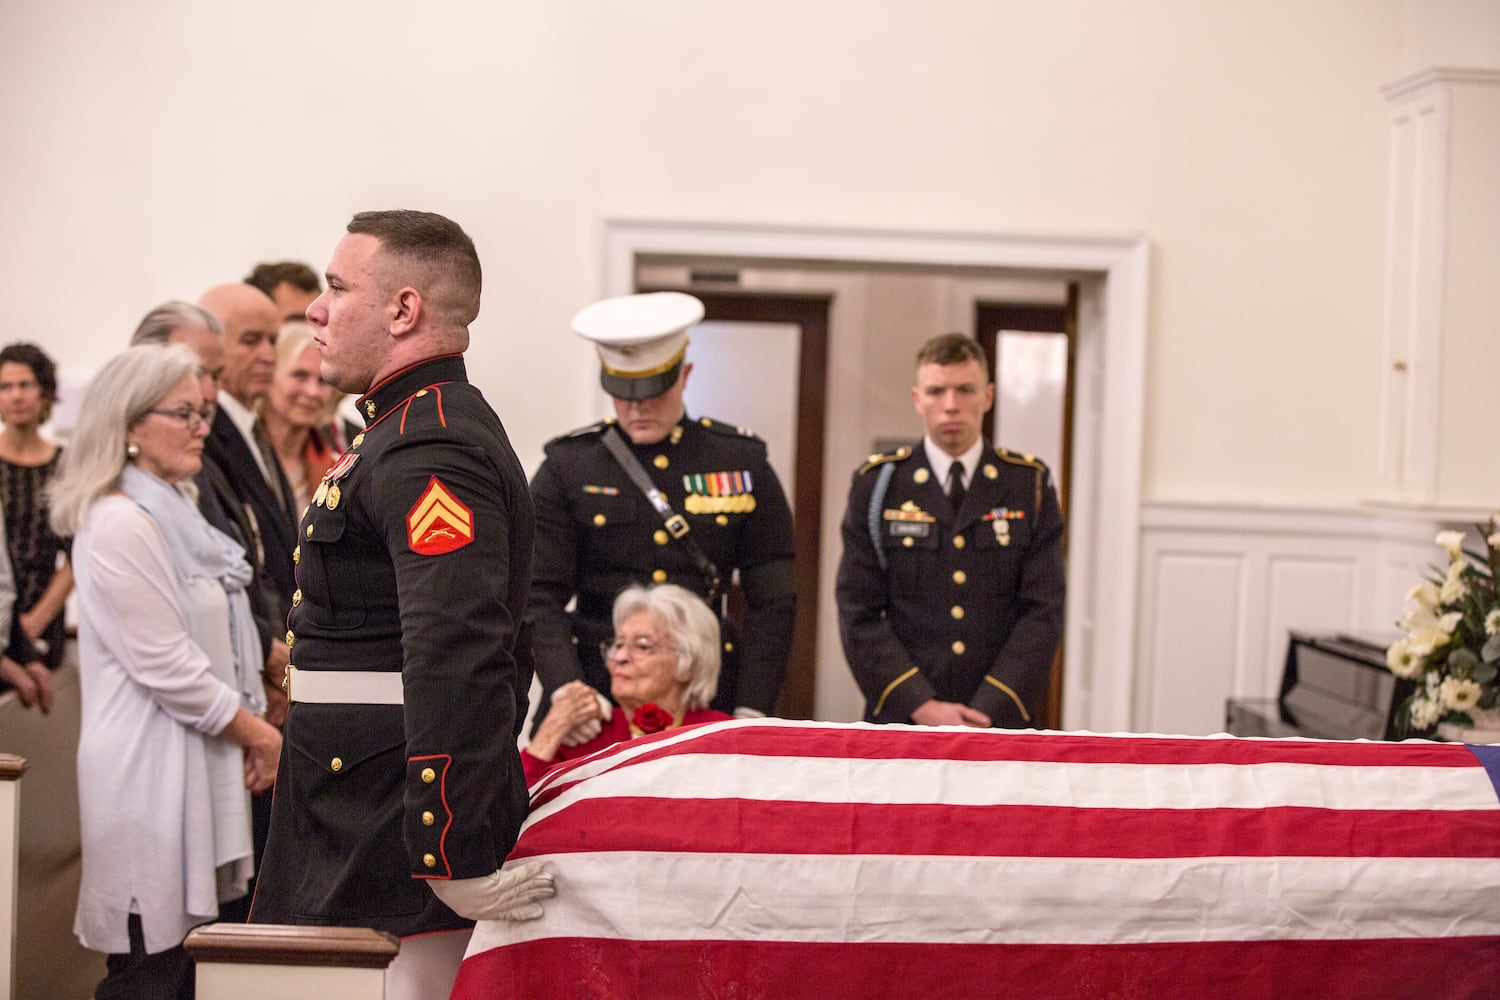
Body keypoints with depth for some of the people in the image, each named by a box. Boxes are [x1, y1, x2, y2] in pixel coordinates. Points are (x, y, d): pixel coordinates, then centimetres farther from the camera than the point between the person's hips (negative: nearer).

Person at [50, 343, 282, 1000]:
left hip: (195, 763, 9)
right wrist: (260, 735, -7)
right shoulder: (120, 525, -15)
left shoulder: (174, 511, 15)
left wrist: (249, 732, 8)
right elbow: (168, 668, -18)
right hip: (150, 770, -9)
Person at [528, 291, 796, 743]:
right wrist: (564, 689, -18)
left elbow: (771, 602, 5)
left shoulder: (743, 464, 6)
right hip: (595, 701, 0)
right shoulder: (567, 468, 4)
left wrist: (750, 712, -4)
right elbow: (540, 598, -1)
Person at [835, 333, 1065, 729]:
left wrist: (990, 712, -10)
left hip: (1003, 722, 1)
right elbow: (859, 613, 0)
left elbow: (1043, 611, 0)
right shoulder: (876, 484, 4)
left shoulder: (1031, 485, 6)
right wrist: (921, 706, -11)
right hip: (901, 720, 0)